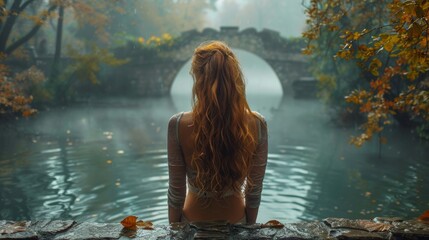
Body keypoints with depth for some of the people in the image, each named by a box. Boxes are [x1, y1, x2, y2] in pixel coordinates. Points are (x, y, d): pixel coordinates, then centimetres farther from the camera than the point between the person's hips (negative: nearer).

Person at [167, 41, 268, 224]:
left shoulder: (179, 124, -23)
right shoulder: (256, 124, -19)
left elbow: (176, 191, -14)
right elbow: (255, 189, -9)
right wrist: (250, 228, 8)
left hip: (194, 220, -1)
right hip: (236, 221, 1)